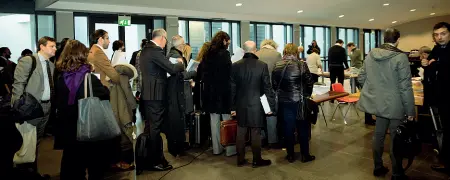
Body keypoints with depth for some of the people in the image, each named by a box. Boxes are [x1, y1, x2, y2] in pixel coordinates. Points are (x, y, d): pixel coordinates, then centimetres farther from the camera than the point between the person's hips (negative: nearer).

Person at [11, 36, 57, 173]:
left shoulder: (51, 65, 13)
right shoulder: (27, 61, -8)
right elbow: (18, 84, -13)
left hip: (46, 106, 7)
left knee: (37, 141, 16)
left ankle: (33, 169, 28)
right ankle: (25, 170, 16)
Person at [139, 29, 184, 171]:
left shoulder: (145, 50, 13)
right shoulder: (155, 51, -18)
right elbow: (172, 69, -20)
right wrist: (180, 63, 0)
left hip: (148, 93, 10)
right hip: (156, 94, -10)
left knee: (149, 126, 16)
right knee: (155, 128, -2)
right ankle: (156, 161, 8)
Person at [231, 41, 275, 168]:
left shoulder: (236, 66, -3)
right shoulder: (262, 65, -9)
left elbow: (232, 88, 0)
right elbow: (267, 87, -7)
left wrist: (232, 106, 7)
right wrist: (271, 105, 1)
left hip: (241, 106, 2)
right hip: (256, 105, -2)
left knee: (241, 133, 10)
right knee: (256, 134, 6)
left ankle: (240, 160, 20)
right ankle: (257, 160, 17)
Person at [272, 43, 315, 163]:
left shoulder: (277, 66, -2)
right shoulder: (301, 65, -8)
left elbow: (274, 85, 1)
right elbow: (309, 82, -4)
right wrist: (307, 95, 13)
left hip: (284, 102, 2)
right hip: (299, 101, -2)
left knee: (288, 128, 11)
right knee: (303, 128, 10)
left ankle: (290, 155, 20)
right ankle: (305, 155, 19)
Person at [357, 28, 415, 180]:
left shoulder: (370, 55, 0)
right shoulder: (400, 57, -16)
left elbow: (361, 78, 7)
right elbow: (405, 87, -17)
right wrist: (410, 111, -10)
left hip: (377, 103, 5)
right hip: (394, 105, -5)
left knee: (378, 135, 16)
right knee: (396, 139, 6)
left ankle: (378, 168, 29)